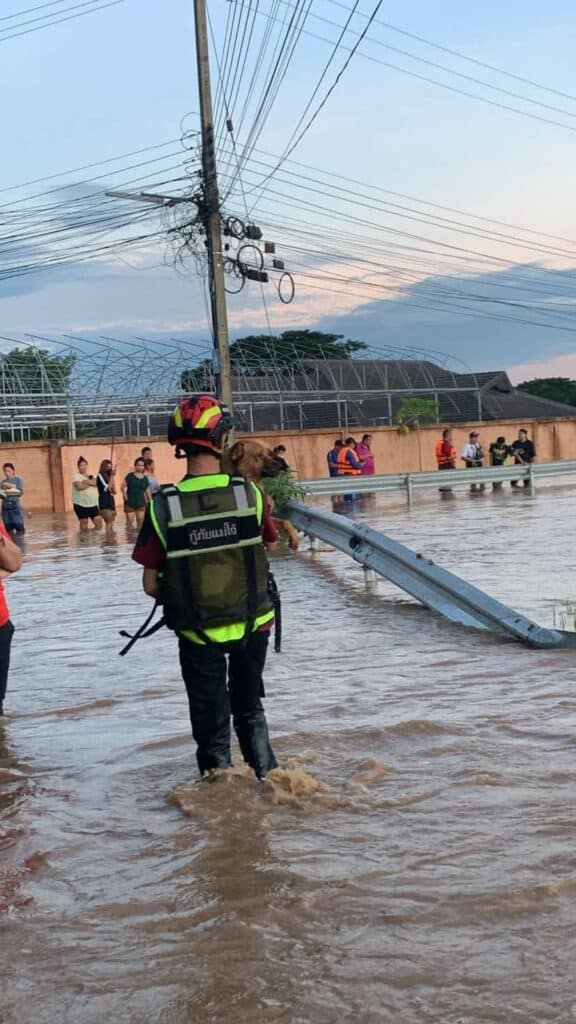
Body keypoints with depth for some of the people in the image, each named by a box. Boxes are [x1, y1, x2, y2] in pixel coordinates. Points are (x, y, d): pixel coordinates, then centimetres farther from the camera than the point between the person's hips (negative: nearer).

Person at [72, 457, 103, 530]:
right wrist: (91, 483, -7)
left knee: (99, 524, 2)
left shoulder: (91, 476, 13)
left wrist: (87, 482, -19)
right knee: (84, 524, 3)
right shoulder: (76, 476, -7)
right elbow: (80, 486, -24)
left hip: (93, 505, 6)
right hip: (81, 505, -5)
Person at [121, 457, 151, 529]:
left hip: (141, 502, 3)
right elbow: (123, 487, -2)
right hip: (130, 502, -3)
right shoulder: (130, 476, -2)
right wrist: (125, 497, -11)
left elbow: (147, 491, 13)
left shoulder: (145, 478, 8)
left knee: (141, 520, 1)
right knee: (130, 521, -5)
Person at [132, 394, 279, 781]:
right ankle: (265, 775, 31)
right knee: (250, 707, 24)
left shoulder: (163, 507, -17)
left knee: (210, 716, 17)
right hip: (253, 622, 2)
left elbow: (151, 585, -11)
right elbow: (270, 544, 4)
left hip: (197, 631, -1)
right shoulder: (250, 493, -14)